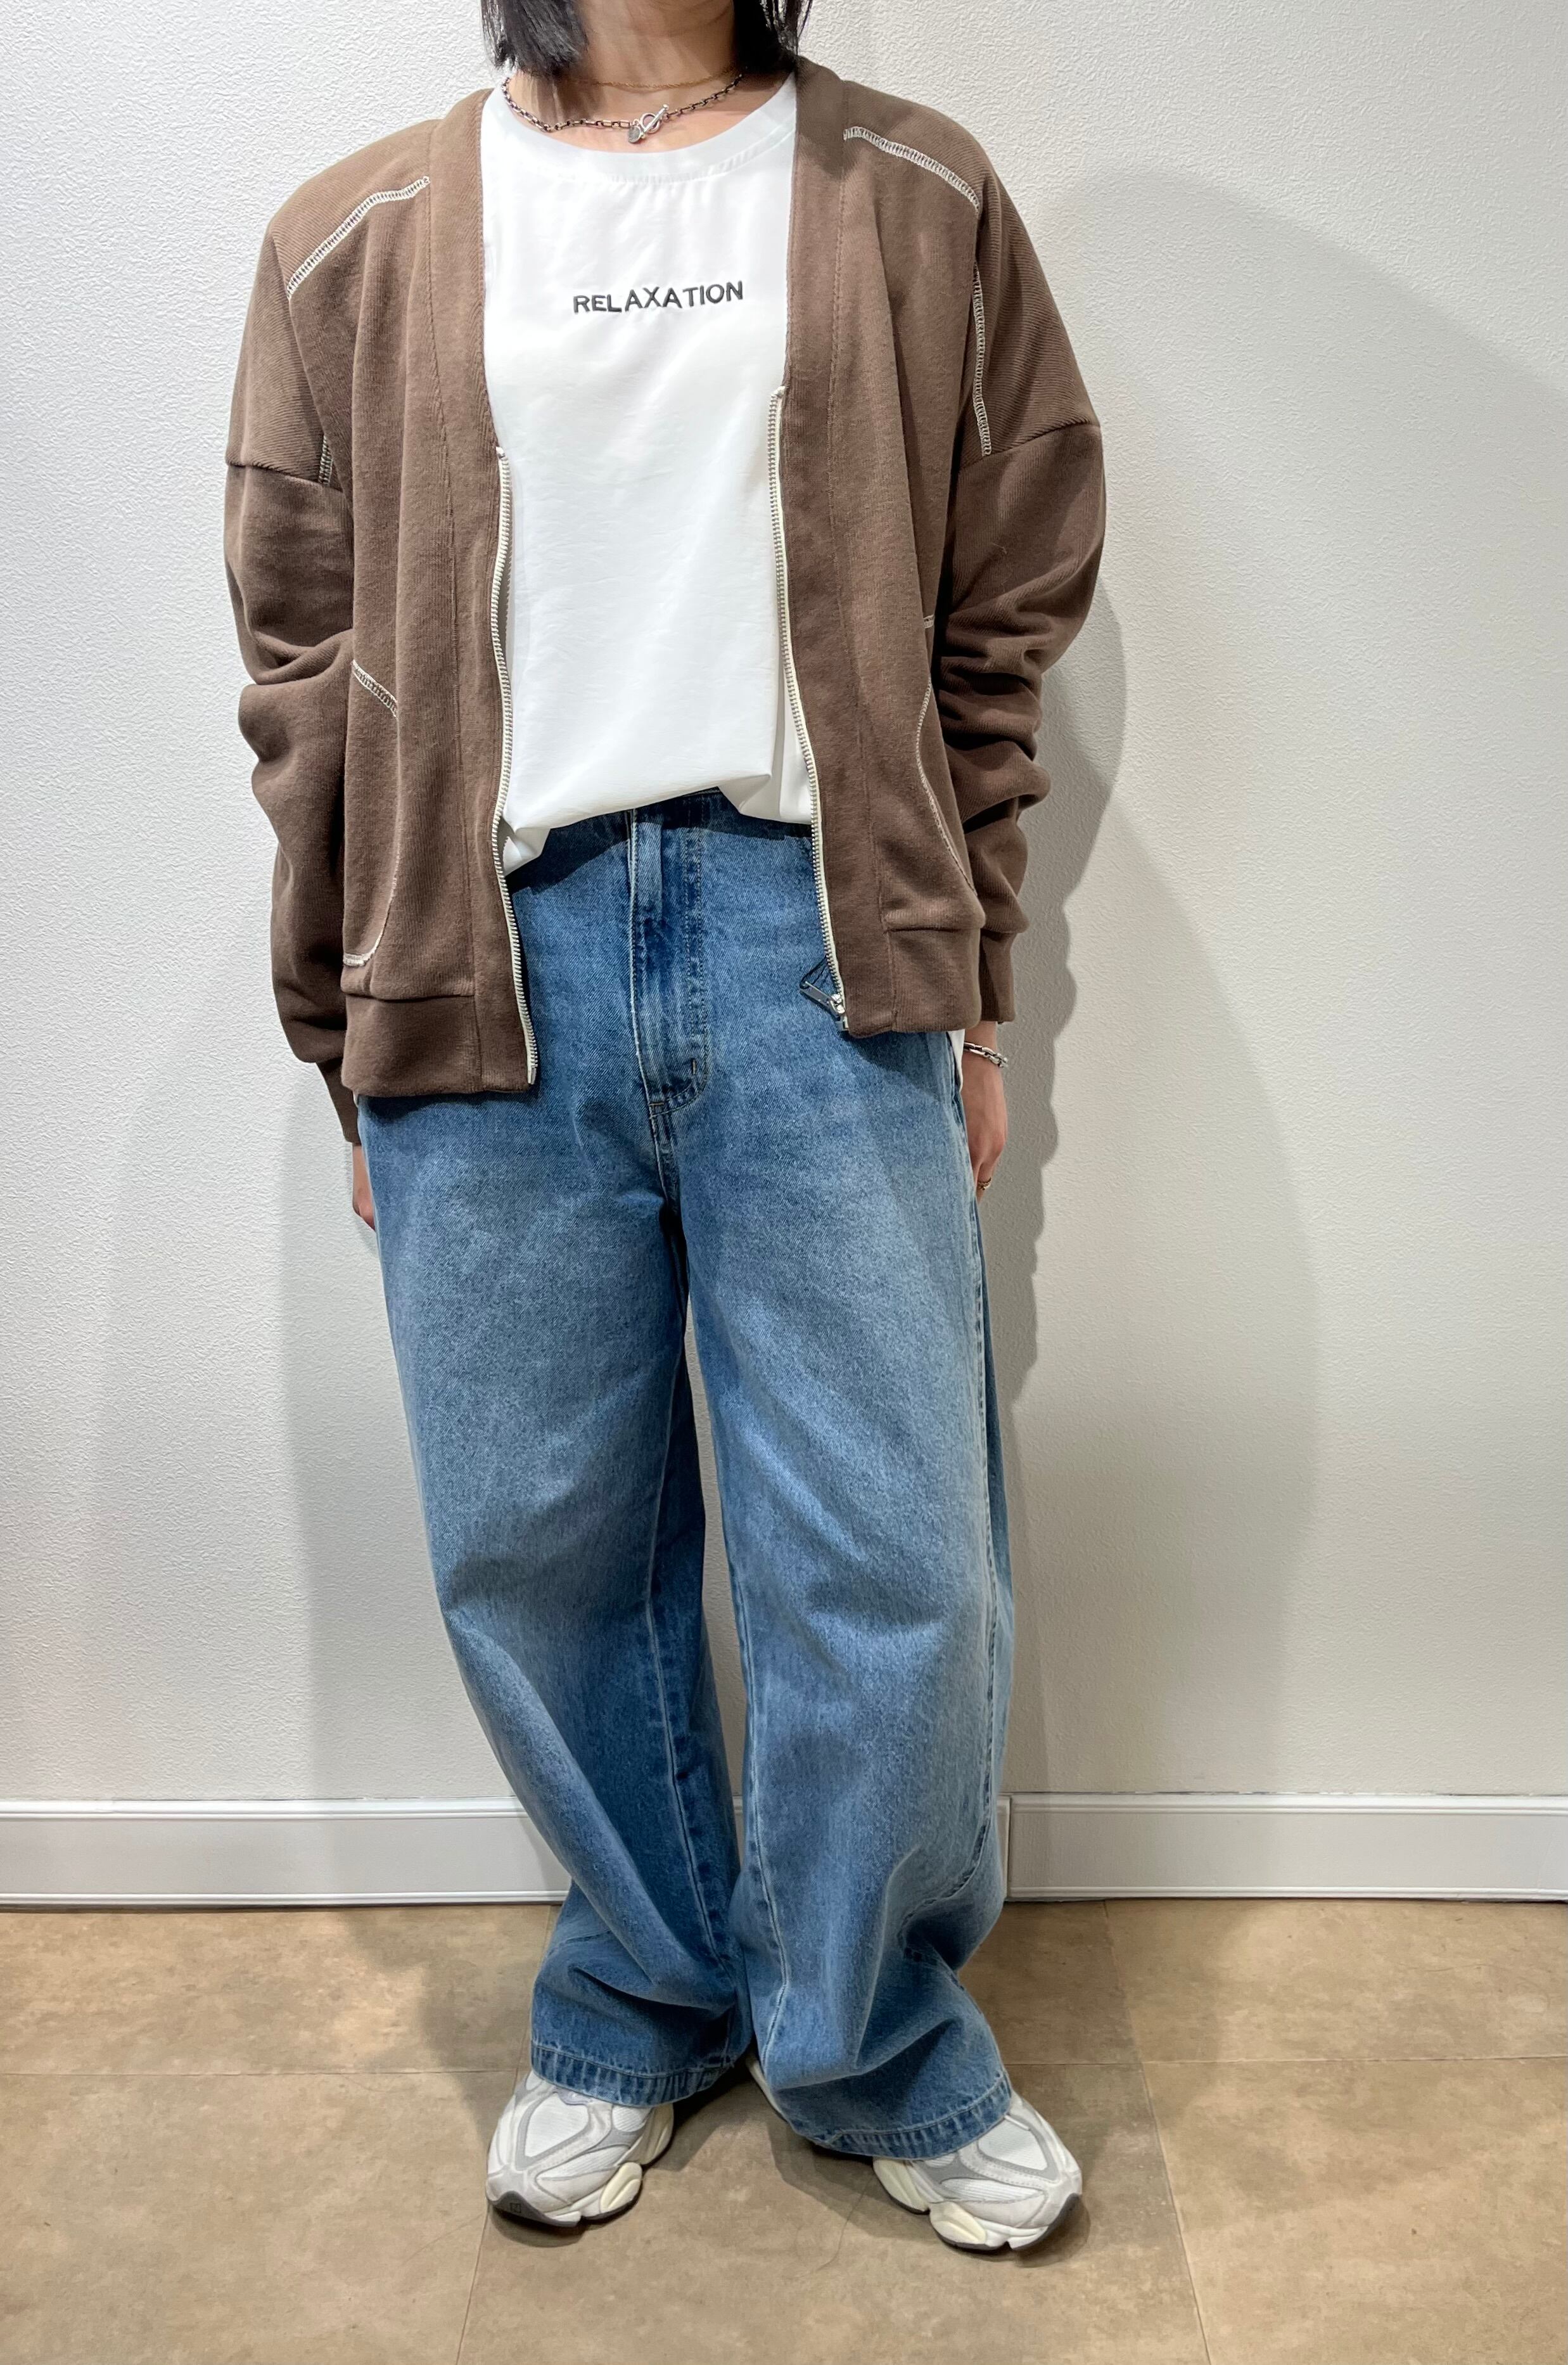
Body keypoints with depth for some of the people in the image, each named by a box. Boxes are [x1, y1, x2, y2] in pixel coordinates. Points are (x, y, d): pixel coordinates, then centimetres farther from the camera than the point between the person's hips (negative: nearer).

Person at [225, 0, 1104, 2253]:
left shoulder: (919, 205, 13)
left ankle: (881, 2056, 27)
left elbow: (1000, 631, 10)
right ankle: (641, 2006, 33)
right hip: (491, 962, 1)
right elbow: (308, 677, 11)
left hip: (811, 932, 0)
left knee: (890, 1552, 0)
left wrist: (964, 992, 5)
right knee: (535, 1553, 7)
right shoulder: (355, 246, 13)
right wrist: (356, 1053, 8)